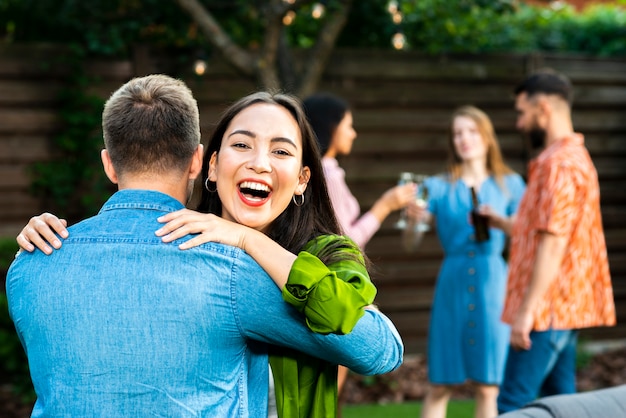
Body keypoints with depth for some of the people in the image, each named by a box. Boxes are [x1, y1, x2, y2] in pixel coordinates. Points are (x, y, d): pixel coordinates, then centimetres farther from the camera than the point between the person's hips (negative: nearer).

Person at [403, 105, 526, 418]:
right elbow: (410, 244, 2)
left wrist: (501, 223, -17)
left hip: (493, 285, 0)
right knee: (439, 386, -1)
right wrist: (412, 221, -19)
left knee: (488, 387, 0)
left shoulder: (510, 185, 9)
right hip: (452, 284, 0)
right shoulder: (438, 187, 8)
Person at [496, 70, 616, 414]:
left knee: (513, 406, -9)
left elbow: (553, 242, -22)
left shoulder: (560, 164, -16)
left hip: (548, 309, -11)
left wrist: (527, 309, -22)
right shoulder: (574, 156, 18)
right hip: (564, 307, 11)